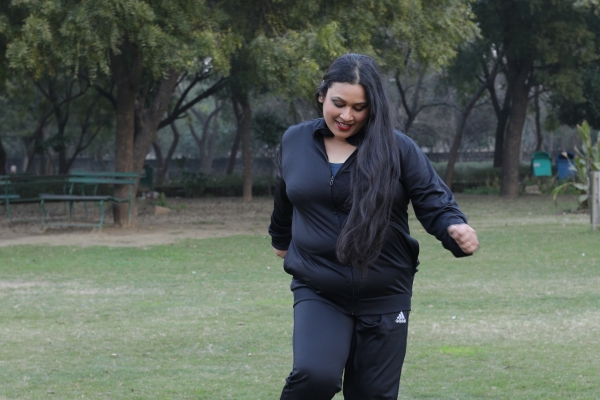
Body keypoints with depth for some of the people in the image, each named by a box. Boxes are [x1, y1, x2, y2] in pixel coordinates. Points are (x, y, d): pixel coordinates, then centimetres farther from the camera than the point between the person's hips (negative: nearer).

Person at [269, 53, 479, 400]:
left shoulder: (398, 149, -6)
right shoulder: (294, 142, 2)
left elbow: (434, 202, -6)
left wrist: (456, 229, -28)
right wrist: (281, 238, 37)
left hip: (384, 296, 0)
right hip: (318, 292, 0)